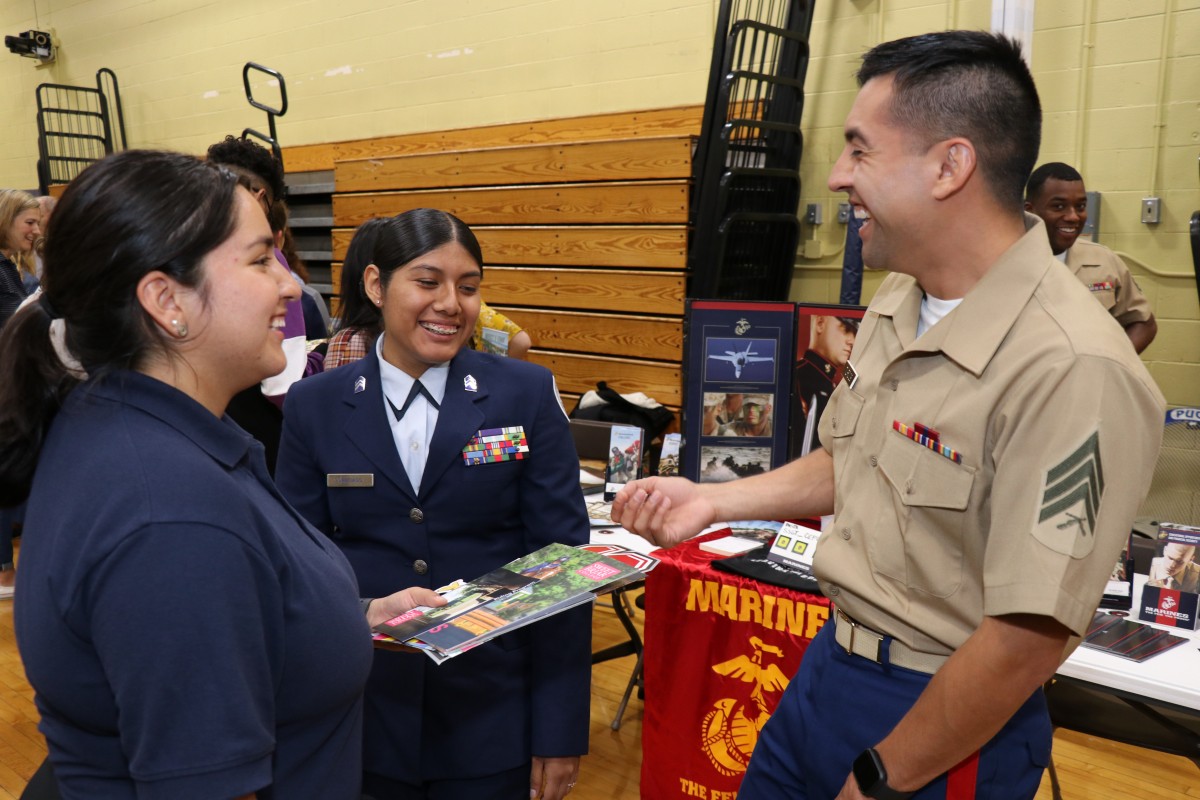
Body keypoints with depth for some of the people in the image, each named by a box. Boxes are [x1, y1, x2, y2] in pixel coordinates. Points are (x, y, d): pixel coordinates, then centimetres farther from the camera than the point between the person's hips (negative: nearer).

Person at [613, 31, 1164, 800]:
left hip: (948, 720, -7)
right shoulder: (897, 302, -2)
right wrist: (714, 499, 3)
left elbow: (1027, 642, -24)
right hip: (830, 664, 7)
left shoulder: (1069, 371, -28)